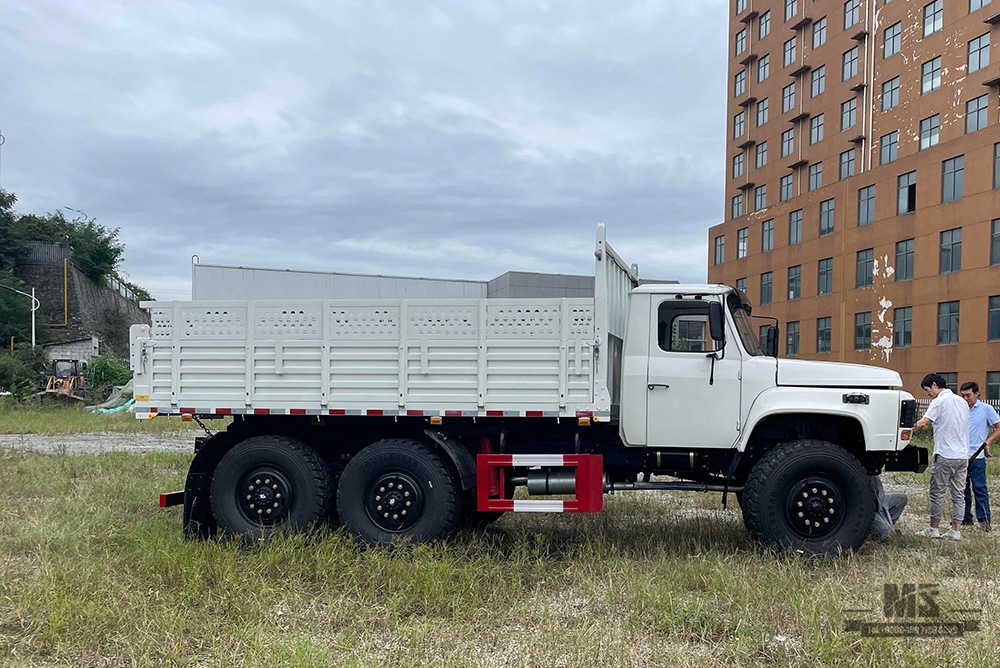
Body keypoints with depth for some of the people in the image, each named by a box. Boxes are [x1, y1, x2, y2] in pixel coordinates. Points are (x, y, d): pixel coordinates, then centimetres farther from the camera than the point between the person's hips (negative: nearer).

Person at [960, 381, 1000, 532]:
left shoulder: (986, 409, -2)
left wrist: (987, 442, -6)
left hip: (977, 457, -4)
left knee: (979, 489, -3)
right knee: (962, 489, 10)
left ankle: (984, 520, 3)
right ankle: (966, 518, 19)